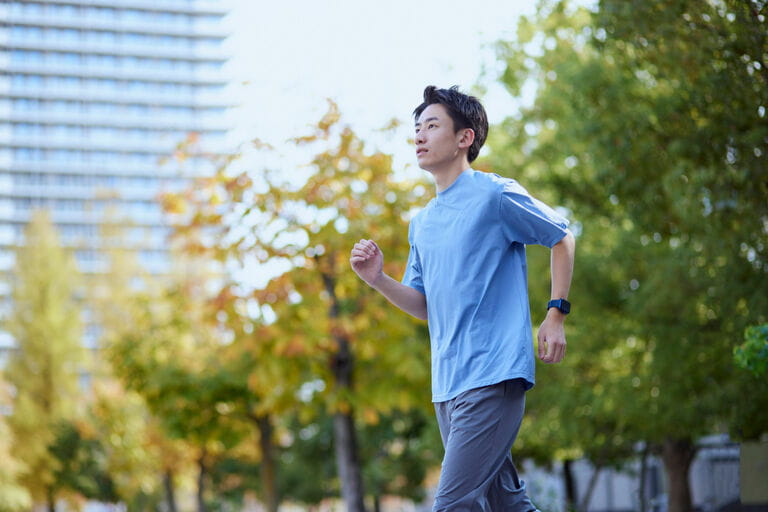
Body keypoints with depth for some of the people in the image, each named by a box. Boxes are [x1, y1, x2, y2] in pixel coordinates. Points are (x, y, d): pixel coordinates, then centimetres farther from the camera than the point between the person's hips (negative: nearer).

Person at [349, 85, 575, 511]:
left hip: (492, 379, -8)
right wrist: (378, 280, 1)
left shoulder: (496, 196, -6)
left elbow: (561, 238, 5)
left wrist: (555, 315, -1)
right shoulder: (422, 223, 16)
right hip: (446, 385, 8)